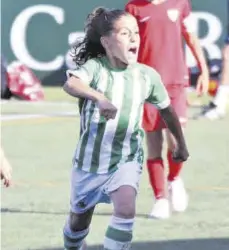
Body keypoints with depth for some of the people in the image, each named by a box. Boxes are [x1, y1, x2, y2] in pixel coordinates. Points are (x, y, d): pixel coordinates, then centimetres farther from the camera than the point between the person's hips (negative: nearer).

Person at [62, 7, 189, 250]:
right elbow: (70, 84, -39)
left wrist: (181, 144, 21)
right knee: (79, 219, 18)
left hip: (126, 159, 1)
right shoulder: (95, 67, -17)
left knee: (126, 207, -27)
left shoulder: (147, 76, -8)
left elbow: (166, 109, 9)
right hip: (90, 159, 0)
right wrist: (99, 97, -57)